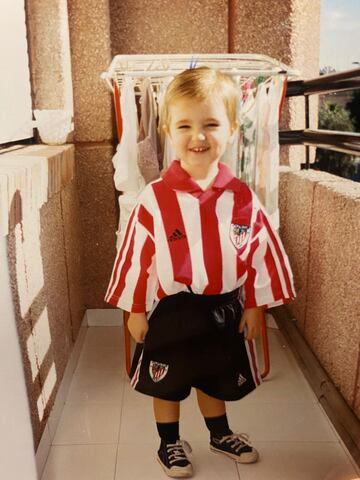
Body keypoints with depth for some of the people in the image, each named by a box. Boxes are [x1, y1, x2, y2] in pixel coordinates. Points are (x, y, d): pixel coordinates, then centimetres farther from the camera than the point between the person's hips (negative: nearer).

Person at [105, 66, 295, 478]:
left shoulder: (241, 197, -8)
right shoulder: (155, 198, -17)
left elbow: (260, 252, 0)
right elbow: (137, 257, -10)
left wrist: (254, 306, 3)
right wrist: (136, 310, -4)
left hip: (225, 309, 3)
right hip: (171, 310, -2)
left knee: (216, 378, 24)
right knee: (167, 383, 16)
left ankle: (220, 434, 50)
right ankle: (169, 443, 41)